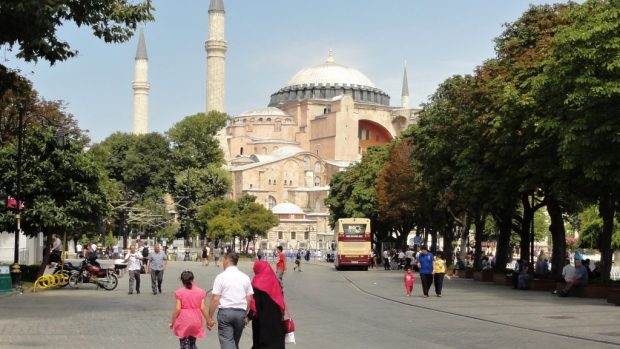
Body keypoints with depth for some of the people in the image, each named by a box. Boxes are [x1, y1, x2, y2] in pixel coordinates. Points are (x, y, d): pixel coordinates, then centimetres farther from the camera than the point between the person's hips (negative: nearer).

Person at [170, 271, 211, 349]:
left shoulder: (179, 292, -9)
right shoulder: (200, 291, -2)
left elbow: (177, 309, -12)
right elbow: (203, 308, -5)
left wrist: (172, 322, -1)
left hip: (183, 322, -3)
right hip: (196, 322, 3)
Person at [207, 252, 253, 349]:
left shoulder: (221, 277, -6)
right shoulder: (245, 277, 7)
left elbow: (215, 299, -10)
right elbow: (249, 299, 9)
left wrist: (209, 317, -3)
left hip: (225, 312, -4)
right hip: (241, 312, 5)